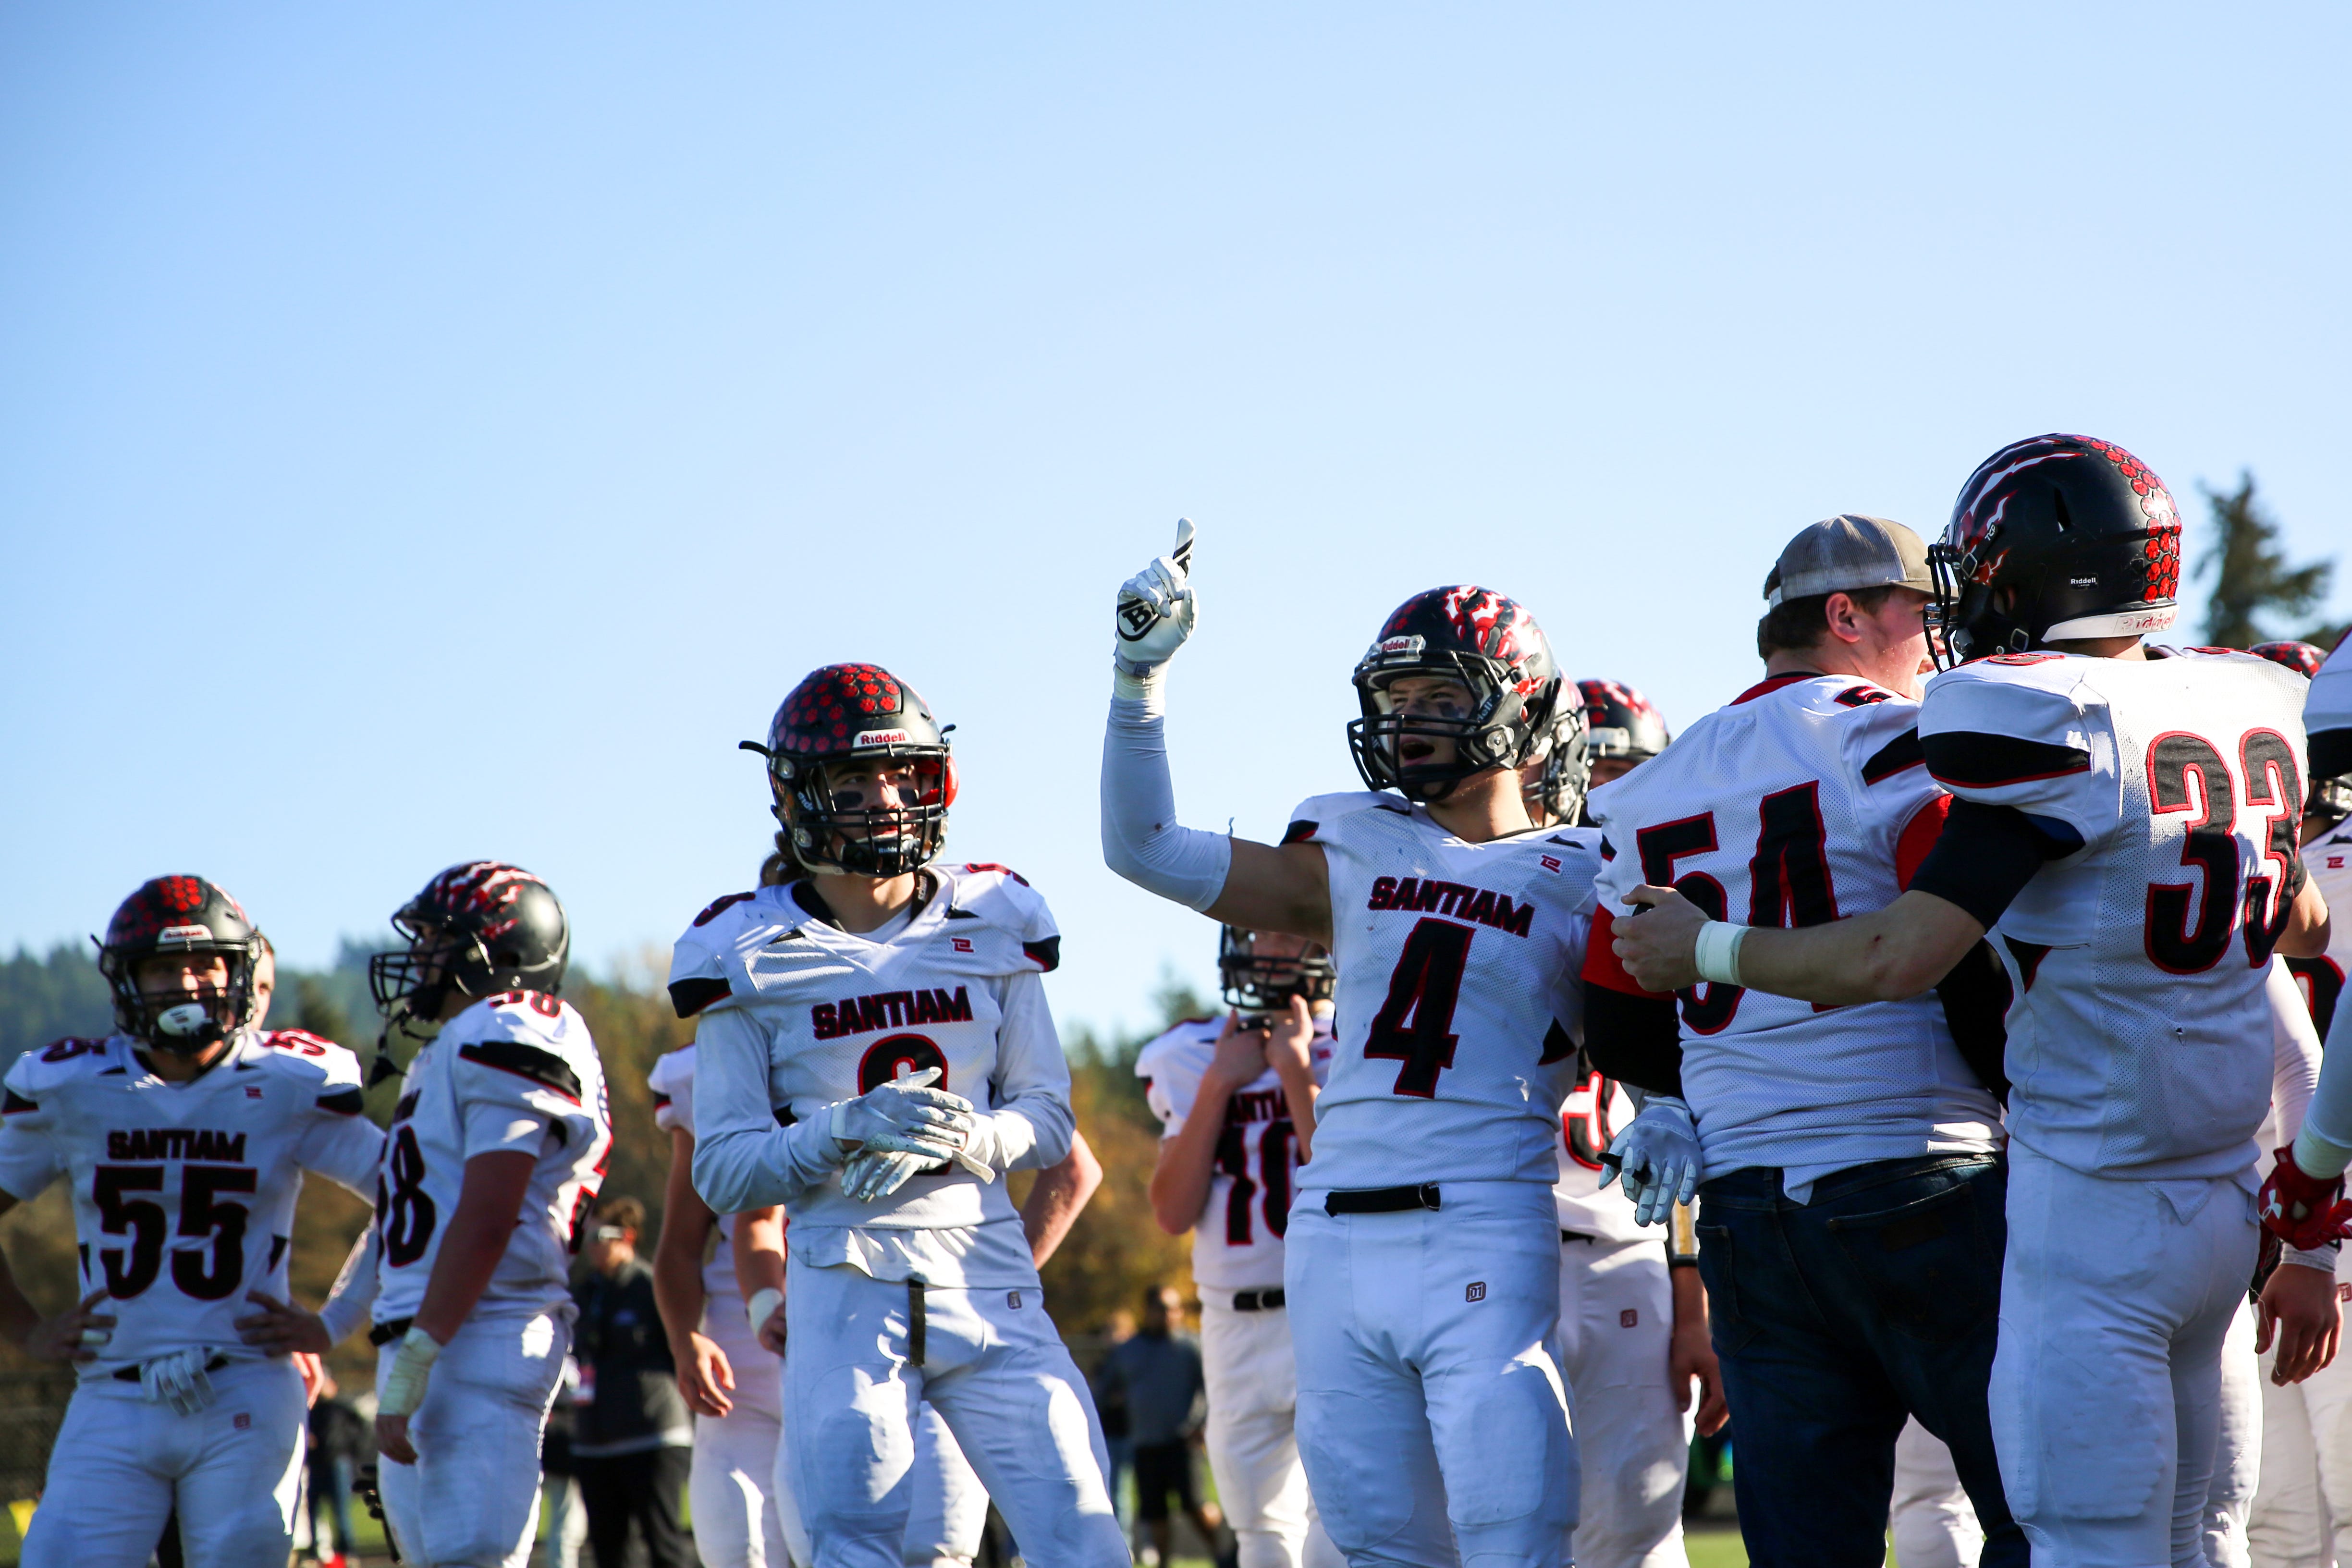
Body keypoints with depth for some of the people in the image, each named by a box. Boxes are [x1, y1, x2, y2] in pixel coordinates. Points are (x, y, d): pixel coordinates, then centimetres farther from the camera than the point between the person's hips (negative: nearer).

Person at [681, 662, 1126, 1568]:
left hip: (990, 1282, 2)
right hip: (846, 1289, -2)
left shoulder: (990, 927, 7)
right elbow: (722, 1171, -2)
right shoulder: (751, 962, 0)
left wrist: (960, 1140, -13)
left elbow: (1050, 1119, 9)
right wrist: (847, 1129, -19)